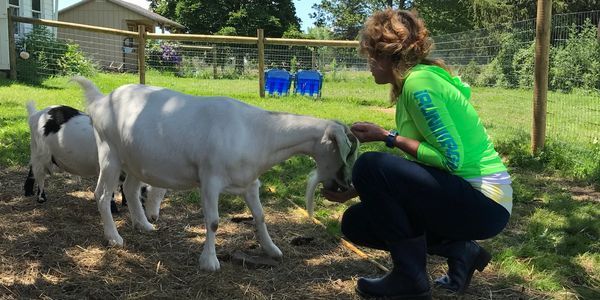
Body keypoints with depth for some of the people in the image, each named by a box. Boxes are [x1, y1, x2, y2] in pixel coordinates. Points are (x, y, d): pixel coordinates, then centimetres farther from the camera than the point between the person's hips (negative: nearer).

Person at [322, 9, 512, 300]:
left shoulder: (419, 83, -18)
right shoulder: (411, 83, 12)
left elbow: (451, 158, -24)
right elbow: (410, 163, 17)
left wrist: (388, 137, -17)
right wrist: (349, 192, 18)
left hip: (483, 201, -10)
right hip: (461, 193, 10)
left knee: (370, 165, -23)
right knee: (356, 222, 8)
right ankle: (458, 249, 9)